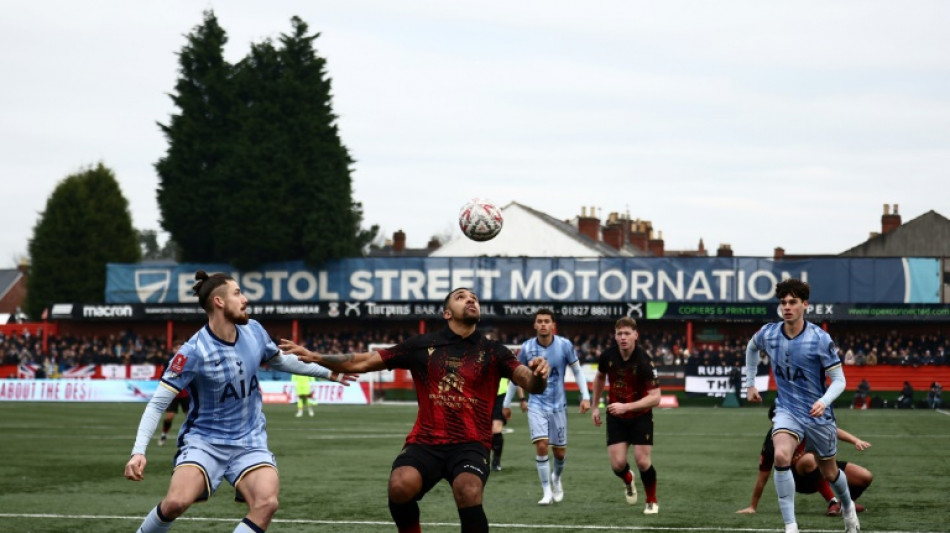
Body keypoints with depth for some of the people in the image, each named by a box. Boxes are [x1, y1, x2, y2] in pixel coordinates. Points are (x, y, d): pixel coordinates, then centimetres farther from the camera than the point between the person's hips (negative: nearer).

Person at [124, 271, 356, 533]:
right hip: (204, 440, -4)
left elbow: (281, 361, 19)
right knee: (176, 502, -28)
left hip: (249, 442, 4)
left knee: (266, 503, -23)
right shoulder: (194, 351, -19)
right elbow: (158, 403, -17)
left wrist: (328, 372, 24)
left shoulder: (253, 331, -3)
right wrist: (139, 451, -28)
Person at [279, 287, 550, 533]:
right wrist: (315, 357, 1)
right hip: (425, 442, 1)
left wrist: (538, 375, -30)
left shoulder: (492, 351, 7)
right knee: (400, 485, -31)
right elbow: (363, 362, 10)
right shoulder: (421, 346, 8)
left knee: (469, 492, -33)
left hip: (470, 444, -1)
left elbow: (531, 384, -5)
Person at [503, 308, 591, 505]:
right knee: (541, 446, -17)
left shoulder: (565, 345, -10)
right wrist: (507, 403, 8)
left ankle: (556, 479, 39)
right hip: (536, 404, -1)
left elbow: (577, 371, 2)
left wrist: (585, 396, -7)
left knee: (559, 451, 6)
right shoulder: (527, 348, -7)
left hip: (558, 405, 1)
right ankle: (547, 492, -5)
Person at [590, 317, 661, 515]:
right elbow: (599, 377, 12)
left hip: (640, 416, -3)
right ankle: (628, 480, 32)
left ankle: (652, 502, 17)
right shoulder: (607, 356, -12)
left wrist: (626, 406, -36)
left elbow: (655, 397, -28)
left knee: (643, 461, -10)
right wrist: (595, 407, 13)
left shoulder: (644, 361, -25)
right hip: (616, 416, 3)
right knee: (617, 464, -6)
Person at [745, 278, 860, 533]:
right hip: (787, 409, 1)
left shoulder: (820, 339, -17)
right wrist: (750, 383, 19)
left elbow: (838, 380, -13)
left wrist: (824, 402, -32)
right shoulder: (768, 334, -7)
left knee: (829, 472, 15)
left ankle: (848, 508, 50)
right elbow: (751, 348, 19)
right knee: (781, 457, -28)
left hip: (817, 414, -1)